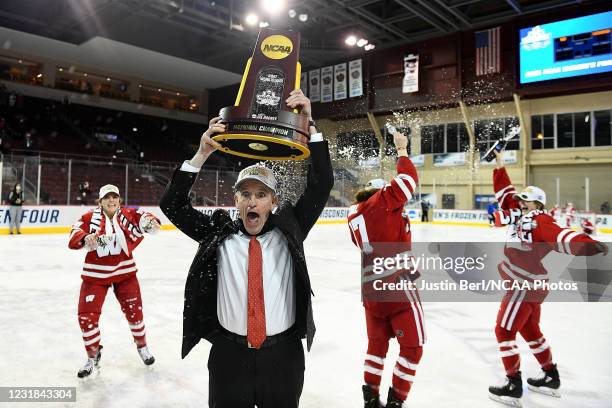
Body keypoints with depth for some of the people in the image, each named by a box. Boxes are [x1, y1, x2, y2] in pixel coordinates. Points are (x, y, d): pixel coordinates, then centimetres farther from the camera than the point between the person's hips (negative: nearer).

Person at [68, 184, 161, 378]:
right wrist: (85, 238, -40)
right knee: (87, 316, -2)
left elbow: (142, 218, -19)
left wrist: (150, 221, -44)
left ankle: (142, 346, 33)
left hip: (124, 271, 0)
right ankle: (93, 356, 24)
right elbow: (74, 237, -16)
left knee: (134, 310, 6)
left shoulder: (128, 214, -4)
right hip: (95, 273, 0)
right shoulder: (89, 217, -5)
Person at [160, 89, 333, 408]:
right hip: (229, 354, 0)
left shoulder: (289, 231, -3)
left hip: (283, 355, 0)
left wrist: (309, 126, -19)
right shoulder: (219, 234, -2)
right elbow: (172, 204, -5)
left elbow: (321, 185, -10)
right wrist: (202, 154, -15)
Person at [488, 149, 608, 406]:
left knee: (504, 331, -3)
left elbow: (561, 237, -36)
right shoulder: (522, 215, 6)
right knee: (530, 330, 21)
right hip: (528, 285, 10)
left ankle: (513, 385, 6)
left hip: (525, 286, -10)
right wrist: (499, 167, 13)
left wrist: (586, 244, -55)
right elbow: (505, 192, 15)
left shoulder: (540, 221, -19)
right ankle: (551, 377, 35)